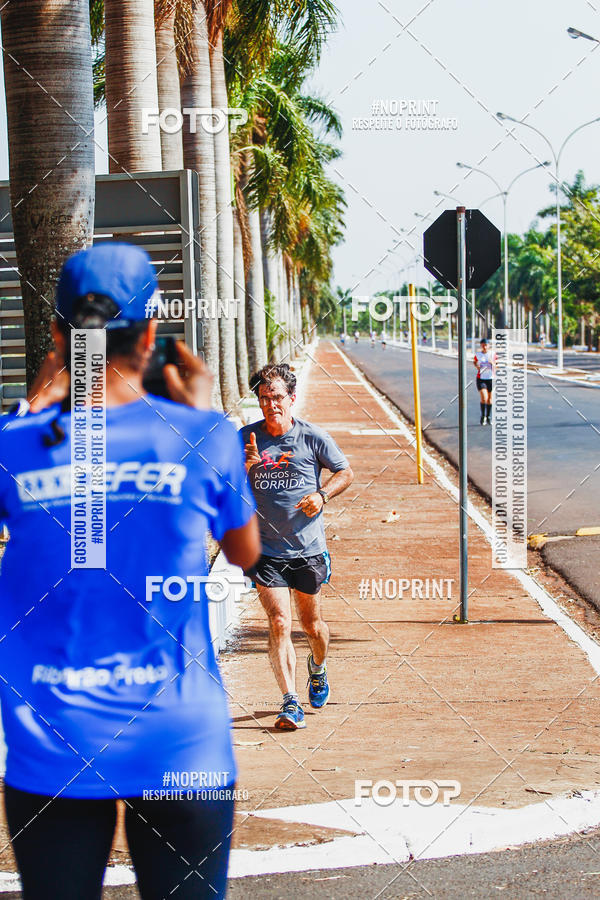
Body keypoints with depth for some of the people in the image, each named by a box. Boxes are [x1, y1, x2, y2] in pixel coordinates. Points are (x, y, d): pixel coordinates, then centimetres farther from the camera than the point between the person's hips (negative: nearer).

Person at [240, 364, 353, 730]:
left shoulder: (313, 437, -3)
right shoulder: (246, 438, 0)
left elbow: (346, 472, 9)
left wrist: (322, 495, -10)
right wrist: (246, 465, -18)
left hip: (309, 548, 0)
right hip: (266, 550, 0)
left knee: (311, 622, 14)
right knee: (279, 624, -12)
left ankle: (319, 667, 47)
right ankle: (291, 703, -11)